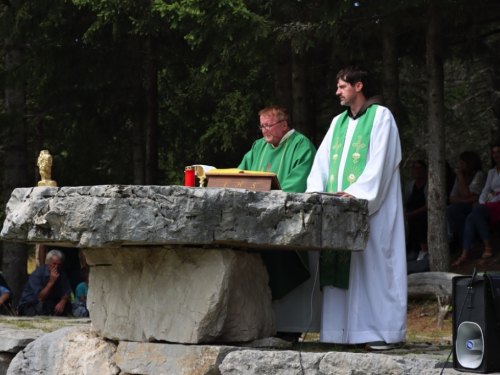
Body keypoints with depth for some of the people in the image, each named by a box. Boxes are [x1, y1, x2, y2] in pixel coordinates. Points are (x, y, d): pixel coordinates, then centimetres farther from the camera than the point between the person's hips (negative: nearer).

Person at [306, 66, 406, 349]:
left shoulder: (380, 116, 0)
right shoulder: (339, 122, 20)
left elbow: (379, 160, -11)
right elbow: (324, 158, 13)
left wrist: (357, 192, -20)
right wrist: (315, 189, -4)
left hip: (370, 206, -7)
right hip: (339, 207, 7)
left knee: (372, 263, -9)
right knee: (339, 266, 1)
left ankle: (381, 331, -8)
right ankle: (342, 330, 2)